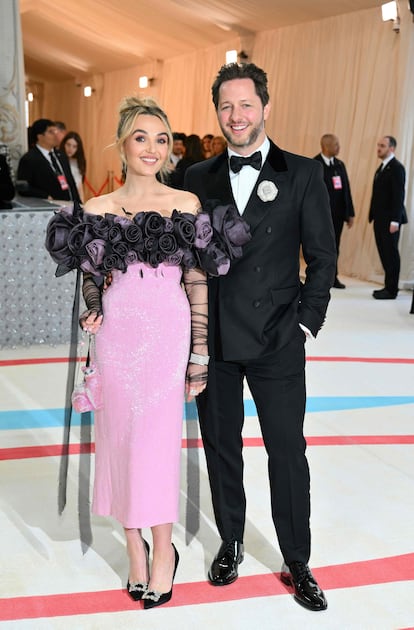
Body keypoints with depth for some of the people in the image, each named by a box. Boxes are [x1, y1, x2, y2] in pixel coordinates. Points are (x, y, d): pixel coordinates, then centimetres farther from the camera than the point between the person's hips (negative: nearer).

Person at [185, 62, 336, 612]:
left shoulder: (303, 174, -1)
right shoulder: (198, 178, 7)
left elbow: (322, 258, 0)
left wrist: (306, 323, -5)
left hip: (277, 341, -2)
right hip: (212, 338, 3)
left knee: (288, 452, 5)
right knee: (221, 446, 14)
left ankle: (298, 563, 22)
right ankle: (231, 543, 33)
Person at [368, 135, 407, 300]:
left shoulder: (397, 168, -11)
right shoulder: (382, 167, 16)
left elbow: (399, 195, -16)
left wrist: (395, 220, -20)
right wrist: (374, 215, 11)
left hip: (390, 220, -8)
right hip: (380, 219, 8)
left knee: (390, 254, -2)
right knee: (384, 253, 10)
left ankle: (391, 290, 4)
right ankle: (388, 286, 17)